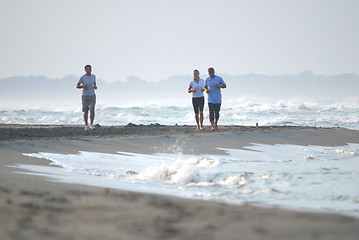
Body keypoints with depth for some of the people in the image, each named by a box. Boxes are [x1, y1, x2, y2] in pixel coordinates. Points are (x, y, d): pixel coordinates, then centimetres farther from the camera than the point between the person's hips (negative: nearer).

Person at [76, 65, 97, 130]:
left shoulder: (93, 76, 1)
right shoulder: (82, 77, -9)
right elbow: (77, 86, -2)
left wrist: (95, 86, -4)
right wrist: (83, 86, -22)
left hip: (92, 96, 1)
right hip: (85, 96, -1)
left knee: (92, 110, -15)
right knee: (86, 111, 4)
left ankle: (91, 124, -4)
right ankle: (86, 125, 21)